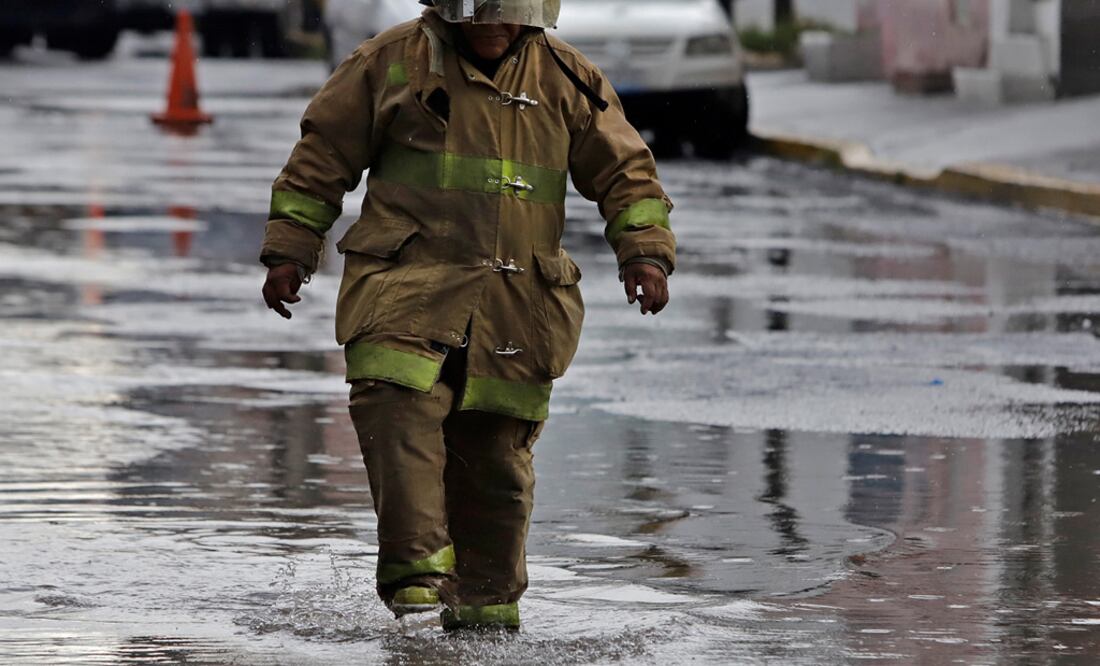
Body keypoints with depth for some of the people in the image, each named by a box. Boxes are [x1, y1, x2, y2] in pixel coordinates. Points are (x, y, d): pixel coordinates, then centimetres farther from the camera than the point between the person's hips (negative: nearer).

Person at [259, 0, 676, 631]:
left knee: (493, 449, 3)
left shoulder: (566, 81, 9)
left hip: (514, 304, 2)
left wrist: (646, 252, 0)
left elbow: (625, 171, 15)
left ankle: (487, 595, 17)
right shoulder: (392, 61, 5)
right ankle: (417, 568, -25)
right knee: (399, 413, -23)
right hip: (406, 283, -2)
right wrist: (290, 250, 9)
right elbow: (323, 154, 11)